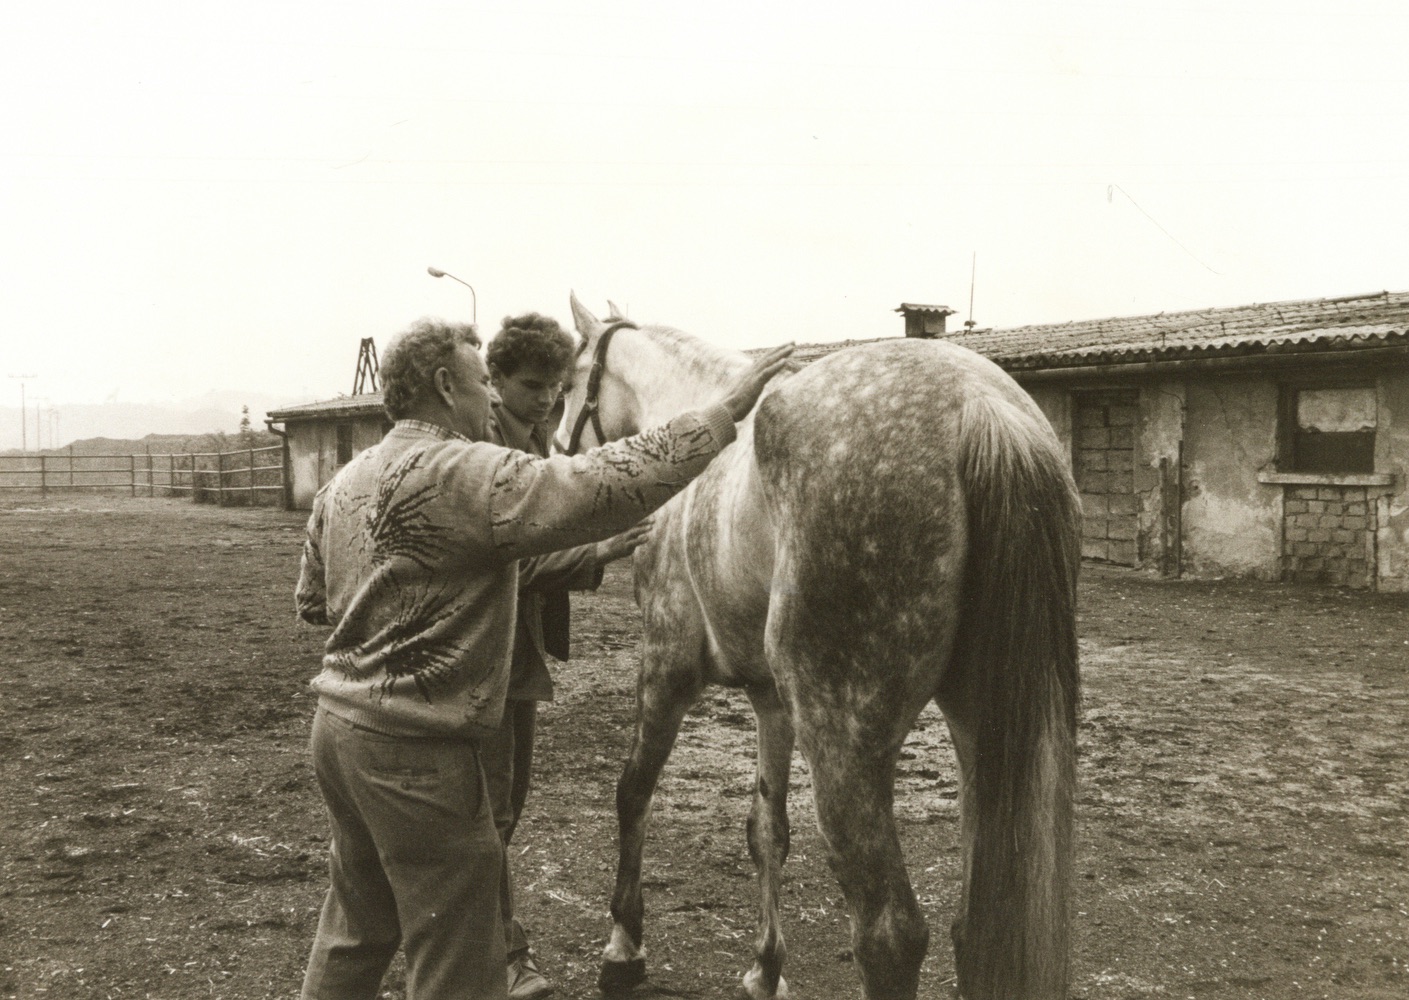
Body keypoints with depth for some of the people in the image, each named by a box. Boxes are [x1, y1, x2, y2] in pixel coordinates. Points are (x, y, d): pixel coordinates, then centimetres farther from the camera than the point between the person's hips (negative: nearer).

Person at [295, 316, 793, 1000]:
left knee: (354, 929, 25)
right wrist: (723, 412, -23)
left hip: (339, 727, 9)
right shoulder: (462, 474, -20)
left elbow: (311, 602, 21)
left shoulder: (342, 484, 10)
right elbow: (603, 485, -28)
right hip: (414, 752, -9)